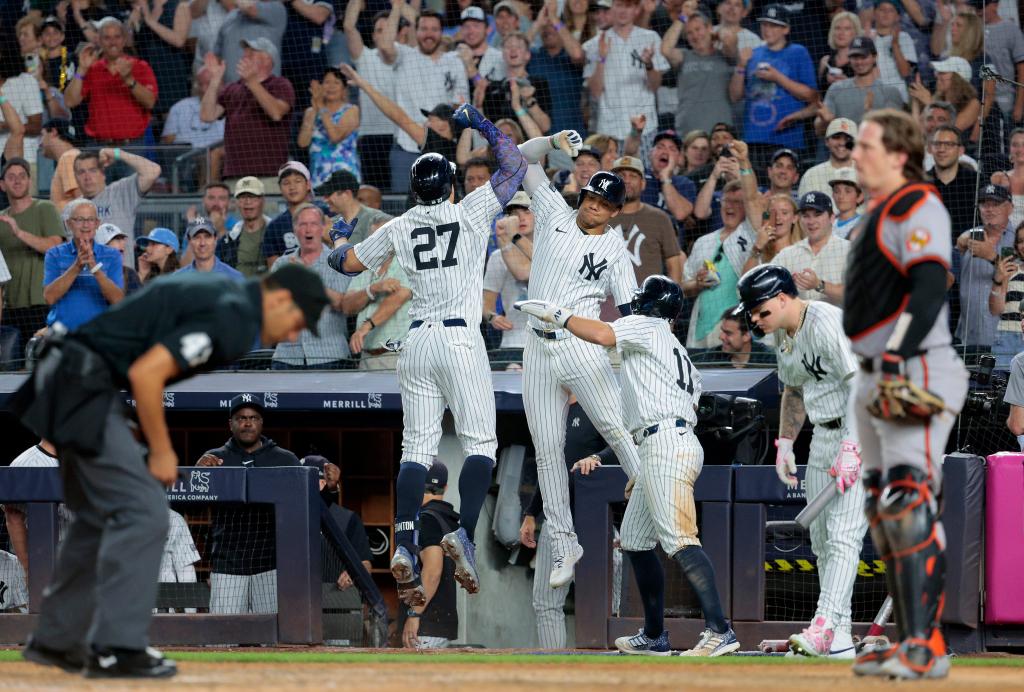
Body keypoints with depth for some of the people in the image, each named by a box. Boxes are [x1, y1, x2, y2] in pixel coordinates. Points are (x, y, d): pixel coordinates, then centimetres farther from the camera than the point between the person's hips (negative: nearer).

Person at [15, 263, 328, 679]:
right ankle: (117, 649, -11)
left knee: (99, 515, 17)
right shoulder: (232, 320, -15)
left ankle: (54, 641, 23)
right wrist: (161, 452, -11)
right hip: (85, 390, -10)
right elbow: (146, 372, -23)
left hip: (69, 383, 10)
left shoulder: (226, 297, 15)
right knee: (142, 512, -10)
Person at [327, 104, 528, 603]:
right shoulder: (471, 212, 0)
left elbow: (346, 263, 21)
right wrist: (482, 124, 22)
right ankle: (464, 533, -23)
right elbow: (513, 165, 11)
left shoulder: (398, 228, 8)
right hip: (461, 341, -3)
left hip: (417, 343, 3)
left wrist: (340, 237, 42)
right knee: (480, 443, -2)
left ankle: (404, 545, -13)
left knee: (417, 447, 3)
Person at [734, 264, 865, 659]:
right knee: (821, 537, 7)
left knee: (842, 533, -17)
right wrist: (785, 444, 17)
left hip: (862, 432, -10)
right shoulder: (781, 334, 11)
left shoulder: (828, 324, -19)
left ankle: (825, 629, -27)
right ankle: (838, 637, 10)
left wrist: (852, 448, -29)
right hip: (823, 435, 10)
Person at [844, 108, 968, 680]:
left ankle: (926, 647, -23)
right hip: (877, 379, 11)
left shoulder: (919, 209, -10)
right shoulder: (884, 213, 21)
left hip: (915, 373, -11)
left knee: (909, 507, -18)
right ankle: (911, 645, 15)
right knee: (884, 514, 11)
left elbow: (929, 288, -22)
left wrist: (897, 356, -31)